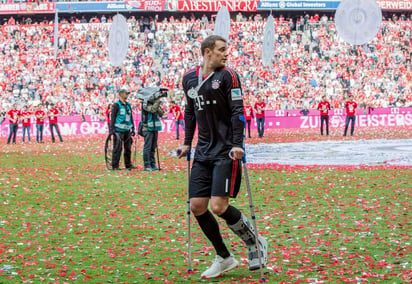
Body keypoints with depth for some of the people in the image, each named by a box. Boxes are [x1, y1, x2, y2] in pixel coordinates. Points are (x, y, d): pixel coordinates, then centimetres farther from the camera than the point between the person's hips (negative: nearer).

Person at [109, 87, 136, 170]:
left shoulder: (128, 105, 17)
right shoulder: (116, 105, -3)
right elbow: (112, 118, -6)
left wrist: (133, 129, 19)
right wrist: (112, 129, -12)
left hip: (127, 130, 7)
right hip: (119, 130, -7)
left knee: (128, 148, 9)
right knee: (118, 148, -8)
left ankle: (128, 165, 18)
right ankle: (115, 166, -4)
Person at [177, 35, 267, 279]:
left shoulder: (228, 76, -4)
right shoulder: (189, 78, 12)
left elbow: (237, 112, -9)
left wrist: (237, 144, -19)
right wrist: (187, 142, 20)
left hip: (226, 151, -6)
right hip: (203, 152, 6)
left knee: (219, 206, -14)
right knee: (197, 206, 1)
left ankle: (255, 242, 10)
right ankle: (224, 258, 16)